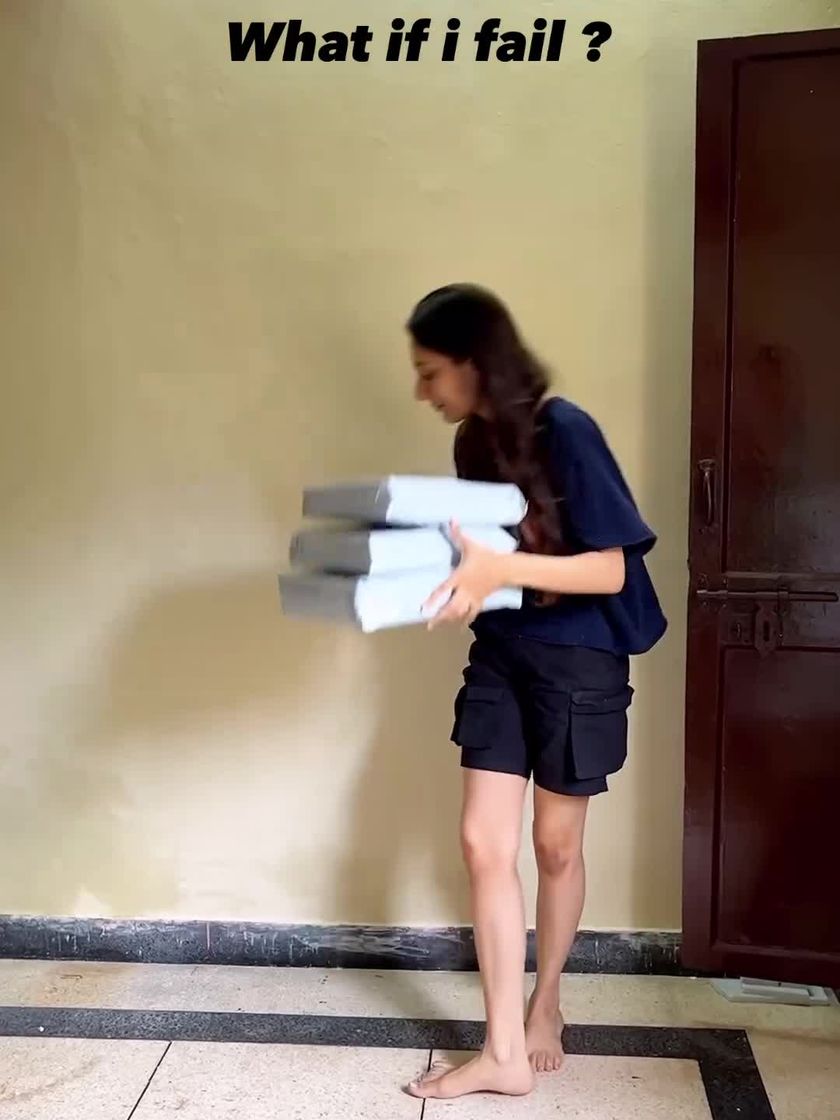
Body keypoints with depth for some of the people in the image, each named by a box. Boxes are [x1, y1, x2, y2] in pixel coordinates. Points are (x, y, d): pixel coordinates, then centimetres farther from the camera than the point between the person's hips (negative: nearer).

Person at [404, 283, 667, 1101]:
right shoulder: (475, 442, 4)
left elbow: (610, 570, -21)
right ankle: (504, 1051, 15)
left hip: (578, 661, -6)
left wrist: (502, 569, -34)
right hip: (500, 655, 7)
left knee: (554, 845, 11)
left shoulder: (565, 432, -18)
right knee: (484, 843, 2)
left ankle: (546, 1004, 37)